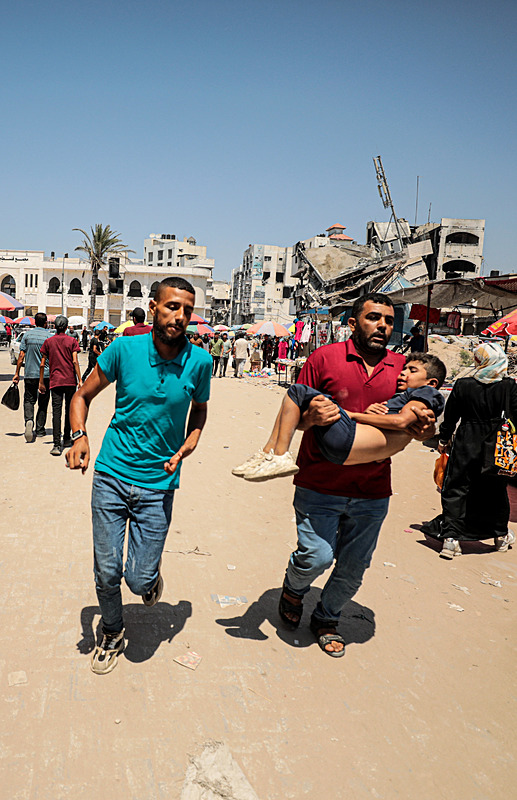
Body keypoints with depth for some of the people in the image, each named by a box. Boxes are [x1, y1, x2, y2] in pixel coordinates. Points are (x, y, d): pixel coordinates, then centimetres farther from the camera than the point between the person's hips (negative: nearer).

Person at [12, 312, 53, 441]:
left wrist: (17, 373, 5)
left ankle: (29, 420, -17)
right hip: (46, 375, -1)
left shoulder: (28, 335, 2)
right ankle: (40, 429, 14)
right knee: (43, 403, 10)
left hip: (30, 374, 1)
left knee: (29, 400, 10)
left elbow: (21, 356, 0)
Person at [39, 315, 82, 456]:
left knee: (56, 412, -4)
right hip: (70, 381, 0)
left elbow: (42, 364, 4)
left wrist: (41, 382, 11)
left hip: (55, 381, 0)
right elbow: (75, 361, -7)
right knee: (69, 411, 14)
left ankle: (57, 444, -15)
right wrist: (80, 380, -4)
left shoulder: (48, 342, 5)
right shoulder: (72, 341, 1)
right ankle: (67, 439, 25)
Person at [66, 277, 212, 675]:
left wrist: (187, 446, -6)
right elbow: (83, 395, 5)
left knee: (139, 580, 1)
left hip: (158, 483, 0)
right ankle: (112, 634, 37)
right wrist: (80, 436, -12)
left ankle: (152, 576, 39)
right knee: (107, 573, 8)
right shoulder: (124, 349, -8)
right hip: (111, 475, 1)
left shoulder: (200, 361, -7)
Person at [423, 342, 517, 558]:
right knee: (496, 491, 18)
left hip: (465, 445, -1)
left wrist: (444, 439, 13)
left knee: (456, 490, 5)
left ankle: (451, 538, -1)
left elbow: (450, 415, -1)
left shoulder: (462, 385, -10)